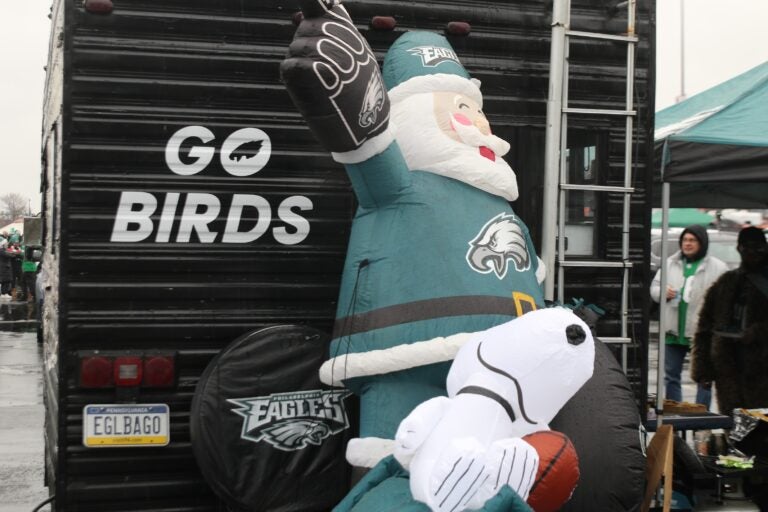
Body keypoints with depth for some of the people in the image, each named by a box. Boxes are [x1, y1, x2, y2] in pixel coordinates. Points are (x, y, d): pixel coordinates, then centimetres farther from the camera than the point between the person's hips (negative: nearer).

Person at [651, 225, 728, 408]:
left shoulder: (717, 268, -4)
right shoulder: (670, 263, 8)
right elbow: (654, 287, 12)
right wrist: (662, 292, -10)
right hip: (673, 330, 4)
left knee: (704, 378, 5)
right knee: (671, 376, 11)